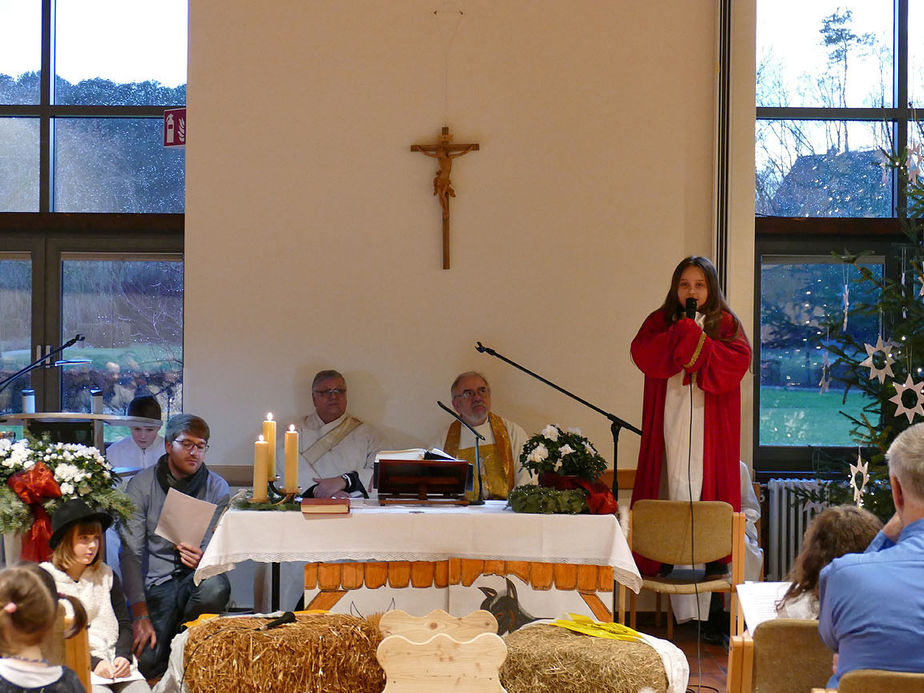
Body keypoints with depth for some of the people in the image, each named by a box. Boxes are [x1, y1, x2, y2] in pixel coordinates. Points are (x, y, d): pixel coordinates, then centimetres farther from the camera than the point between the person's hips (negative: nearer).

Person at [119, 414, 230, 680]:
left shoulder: (218, 488, 4)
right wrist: (140, 615, -16)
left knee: (215, 589, -37)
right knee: (146, 662, -23)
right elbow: (131, 552, -6)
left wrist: (202, 559, -24)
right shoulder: (141, 485, -2)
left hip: (197, 574, 2)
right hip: (157, 580, -1)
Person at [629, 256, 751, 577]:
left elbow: (739, 359, -7)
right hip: (670, 416, 1)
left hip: (710, 420, -1)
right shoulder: (660, 321, 14)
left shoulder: (725, 322, 10)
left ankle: (717, 558, -2)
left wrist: (693, 337, -8)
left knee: (709, 475, -6)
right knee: (672, 480, -5)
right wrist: (682, 333, -10)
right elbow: (642, 353, -4)